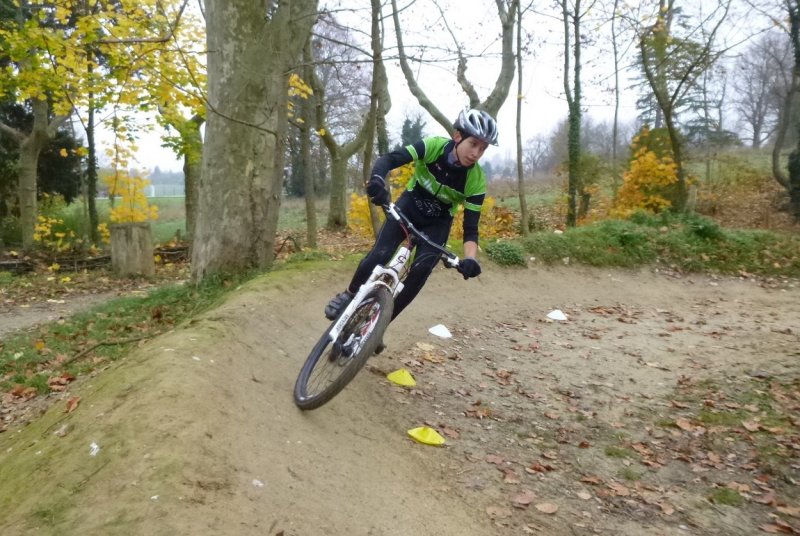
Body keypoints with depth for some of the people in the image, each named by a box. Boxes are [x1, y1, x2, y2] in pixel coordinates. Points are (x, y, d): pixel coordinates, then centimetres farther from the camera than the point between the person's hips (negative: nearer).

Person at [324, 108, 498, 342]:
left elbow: (470, 227, -24)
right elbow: (389, 159, -31)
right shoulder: (433, 146, -26)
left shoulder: (476, 182, -24)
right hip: (409, 205, 0)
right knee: (380, 254, -19)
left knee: (420, 271, -17)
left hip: (438, 221, 1)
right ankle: (349, 295, 9)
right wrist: (377, 180, -54)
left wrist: (470, 259, -44)